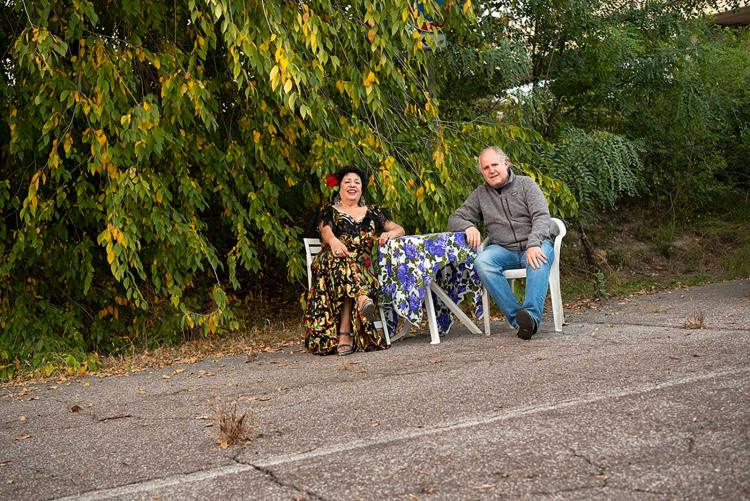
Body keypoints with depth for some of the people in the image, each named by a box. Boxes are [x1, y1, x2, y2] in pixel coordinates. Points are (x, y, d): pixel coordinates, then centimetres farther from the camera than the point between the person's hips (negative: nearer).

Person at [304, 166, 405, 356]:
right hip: (331, 261, -1)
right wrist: (333, 241, -29)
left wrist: (390, 233, -1)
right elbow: (325, 230, -1)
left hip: (363, 264, 1)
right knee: (341, 261, -41)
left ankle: (344, 334, -54)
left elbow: (400, 229, 27)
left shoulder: (372, 212, 30)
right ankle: (362, 297, -65)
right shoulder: (329, 211, 22)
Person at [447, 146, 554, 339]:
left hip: (533, 246, -2)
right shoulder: (480, 194, 15)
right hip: (503, 250, 2)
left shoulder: (526, 184, 6)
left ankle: (532, 316, -47)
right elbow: (454, 220, 17)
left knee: (539, 259, -38)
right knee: (482, 262, -31)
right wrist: (468, 227, -8)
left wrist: (534, 245, -25)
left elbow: (541, 216, -7)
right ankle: (516, 317, -35)